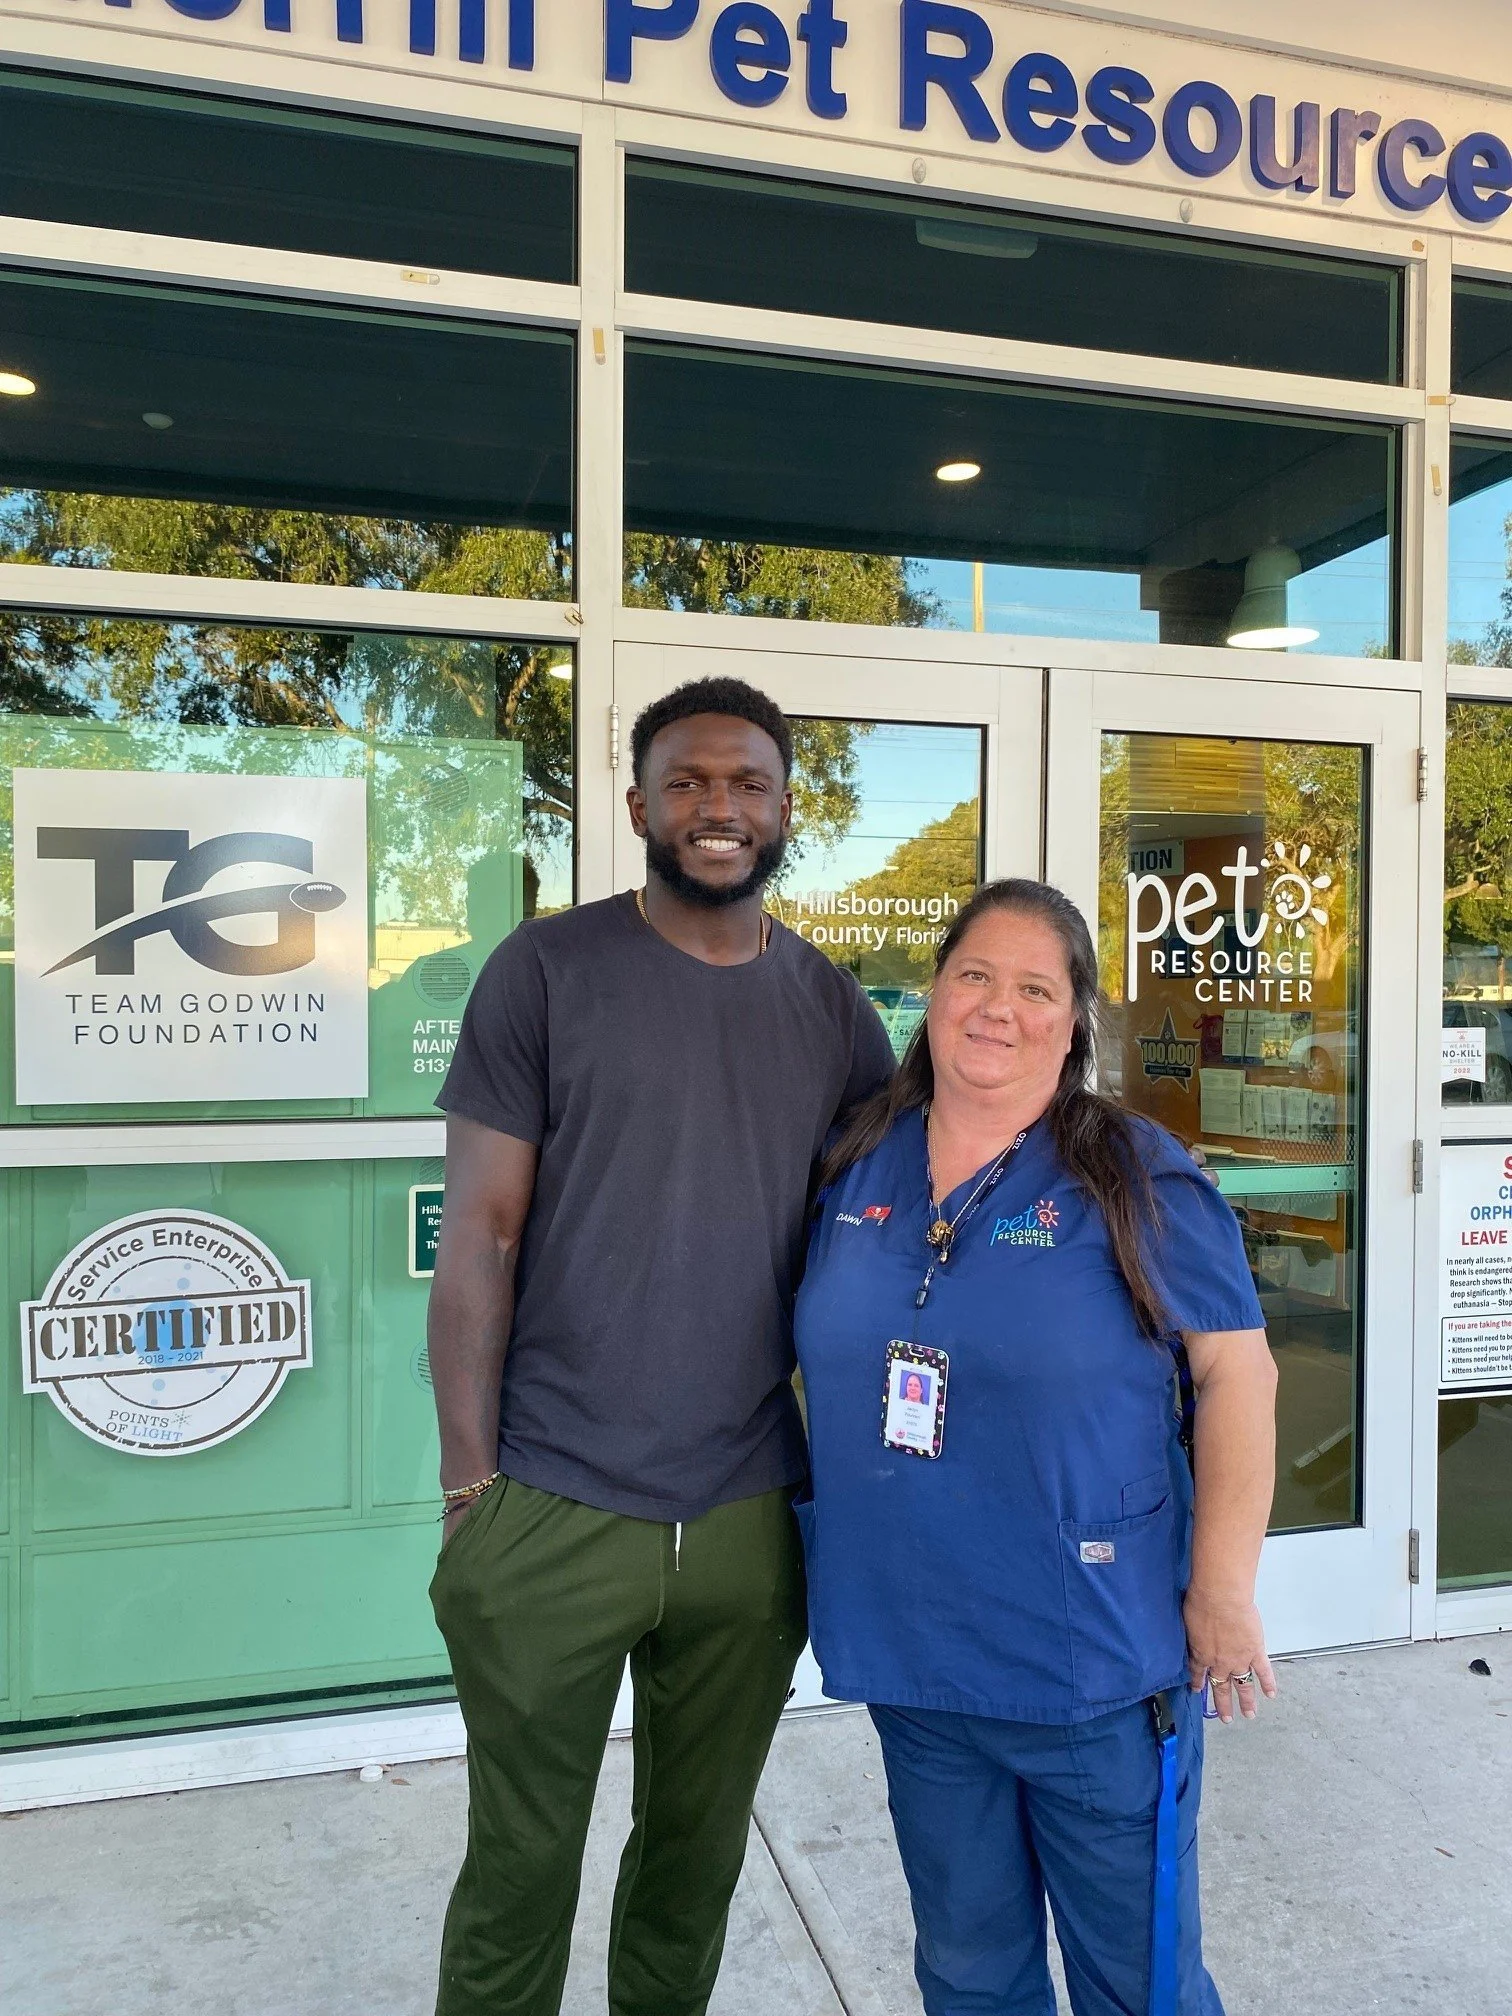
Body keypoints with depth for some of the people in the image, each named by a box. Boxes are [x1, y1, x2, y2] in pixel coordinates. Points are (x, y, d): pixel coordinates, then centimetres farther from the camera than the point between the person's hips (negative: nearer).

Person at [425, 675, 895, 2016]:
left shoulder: (833, 1010, 4)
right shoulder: (546, 972, -6)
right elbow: (480, 1236, -7)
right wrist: (470, 1485, -8)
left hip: (755, 1520, 3)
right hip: (552, 1511, -3)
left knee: (700, 1850, 20)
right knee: (522, 1861, 13)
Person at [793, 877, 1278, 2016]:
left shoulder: (1138, 1178, -11)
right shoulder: (857, 1166, 1)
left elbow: (1237, 1372, -9)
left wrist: (1224, 1591, -11)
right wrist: (833, 1533, 13)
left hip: (1101, 1663, -3)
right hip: (909, 1660, 4)